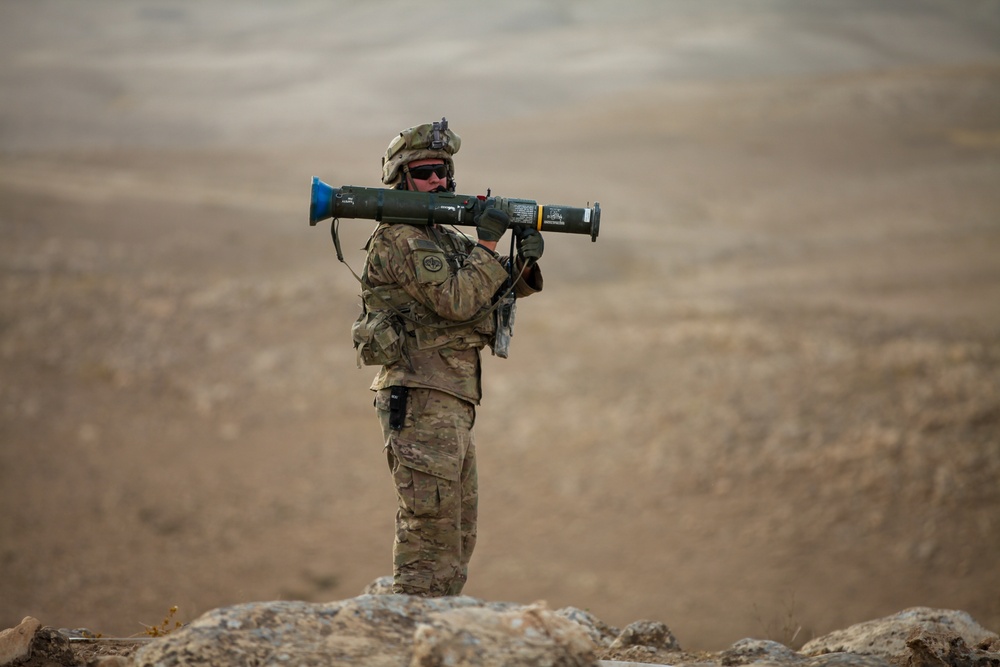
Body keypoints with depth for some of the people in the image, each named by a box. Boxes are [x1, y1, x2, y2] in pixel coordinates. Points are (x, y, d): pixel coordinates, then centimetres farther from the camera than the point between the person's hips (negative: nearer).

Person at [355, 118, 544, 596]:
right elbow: (457, 300, -20)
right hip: (421, 399, -10)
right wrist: (488, 243, -13)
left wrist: (524, 263, -3)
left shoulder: (445, 239, 20)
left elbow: (494, 291, 16)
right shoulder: (401, 239, -10)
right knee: (429, 525, -11)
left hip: (451, 403, 10)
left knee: (459, 531, 13)